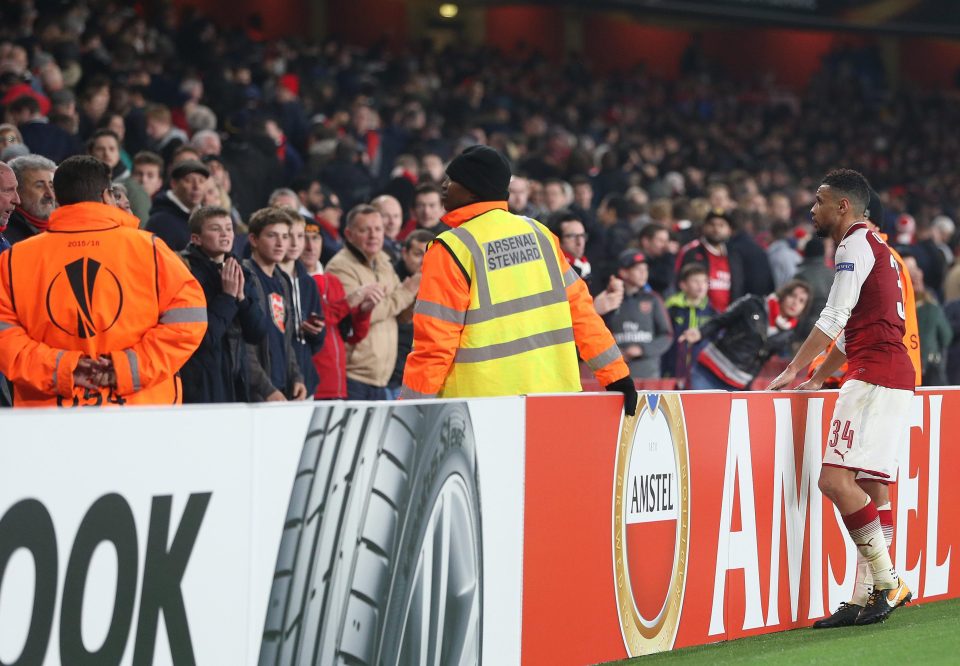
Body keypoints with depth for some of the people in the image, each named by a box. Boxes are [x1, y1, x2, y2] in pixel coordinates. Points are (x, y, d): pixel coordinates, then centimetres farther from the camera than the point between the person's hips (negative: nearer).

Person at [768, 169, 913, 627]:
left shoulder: (856, 243, -5)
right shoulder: (873, 246, 25)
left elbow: (834, 318, -14)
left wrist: (793, 370, -13)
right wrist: (816, 379, 28)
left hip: (874, 374, -11)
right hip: (894, 378, 11)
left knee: (836, 478, -16)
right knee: (872, 485, 7)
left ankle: (887, 583, -16)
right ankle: (870, 596, 4)